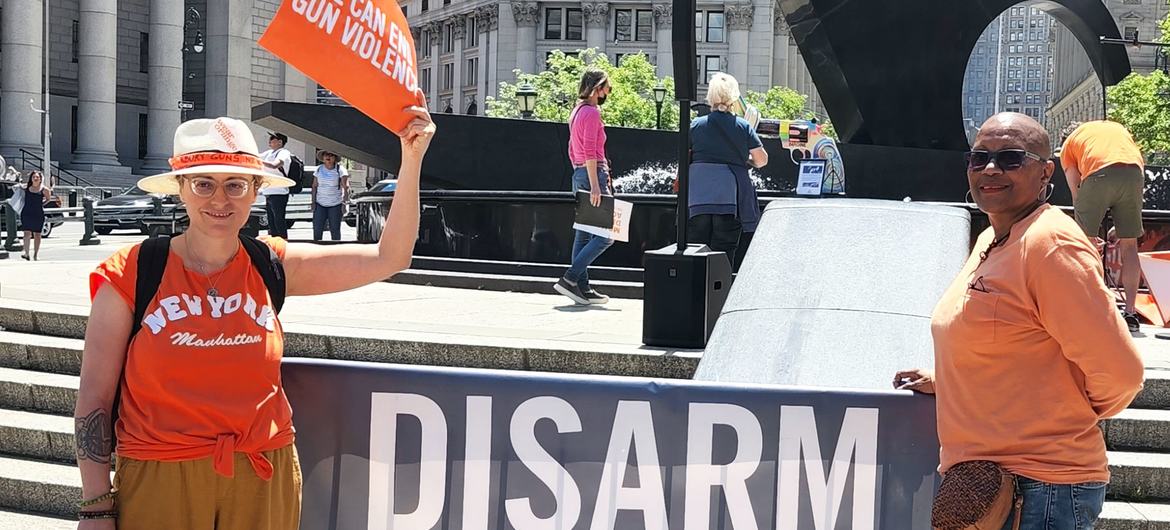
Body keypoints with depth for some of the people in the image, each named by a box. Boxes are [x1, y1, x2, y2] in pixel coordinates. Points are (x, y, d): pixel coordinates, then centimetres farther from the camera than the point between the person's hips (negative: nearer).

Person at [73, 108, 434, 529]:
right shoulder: (130, 273, -7)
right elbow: (94, 396, -4)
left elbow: (389, 258, -1)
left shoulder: (272, 266, 2)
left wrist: (411, 158, -9)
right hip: (160, 482, -2)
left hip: (265, 480, 3)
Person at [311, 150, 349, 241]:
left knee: (335, 230, 0)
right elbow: (314, 186, 13)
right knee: (317, 229, -1)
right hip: (320, 204, 3)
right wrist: (313, 201, 4)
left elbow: (346, 187, -10)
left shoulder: (340, 169, -3)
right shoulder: (319, 169, 9)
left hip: (335, 205, -3)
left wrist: (344, 200, -23)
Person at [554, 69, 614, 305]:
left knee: (584, 234, 9)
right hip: (593, 175, -10)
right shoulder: (591, 112, -12)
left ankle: (583, 288, 9)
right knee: (605, 235, -7)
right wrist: (595, 186, -22)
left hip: (579, 175, 10)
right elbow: (590, 152, -19)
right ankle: (569, 279, -12)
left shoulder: (577, 112, 17)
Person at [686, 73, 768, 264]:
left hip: (698, 196, 1)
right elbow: (762, 160, 4)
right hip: (730, 197, -1)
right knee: (724, 253, 1)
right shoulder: (744, 127, 3)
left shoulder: (695, 126, 5)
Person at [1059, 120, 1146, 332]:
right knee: (1129, 245, 13)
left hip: (1098, 175, -3)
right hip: (1134, 172, 3)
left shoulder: (1069, 143, 28)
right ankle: (1131, 314, 12)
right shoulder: (1118, 128, 37)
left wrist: (1089, 233, 26)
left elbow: (1076, 192, 21)